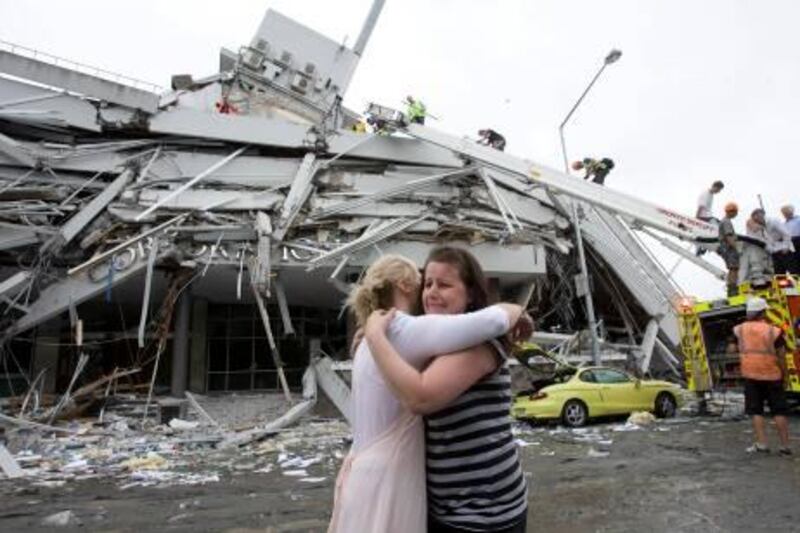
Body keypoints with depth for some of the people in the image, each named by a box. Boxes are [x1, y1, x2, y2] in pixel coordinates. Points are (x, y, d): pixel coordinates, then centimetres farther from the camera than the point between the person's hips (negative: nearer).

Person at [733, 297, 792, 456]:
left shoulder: (740, 330, -2)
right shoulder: (773, 331, -10)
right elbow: (781, 357, -8)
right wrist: (784, 376, 5)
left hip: (751, 375, 1)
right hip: (772, 375, -1)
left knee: (756, 411, 7)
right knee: (779, 411, 8)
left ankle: (761, 443, 3)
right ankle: (785, 446, 12)